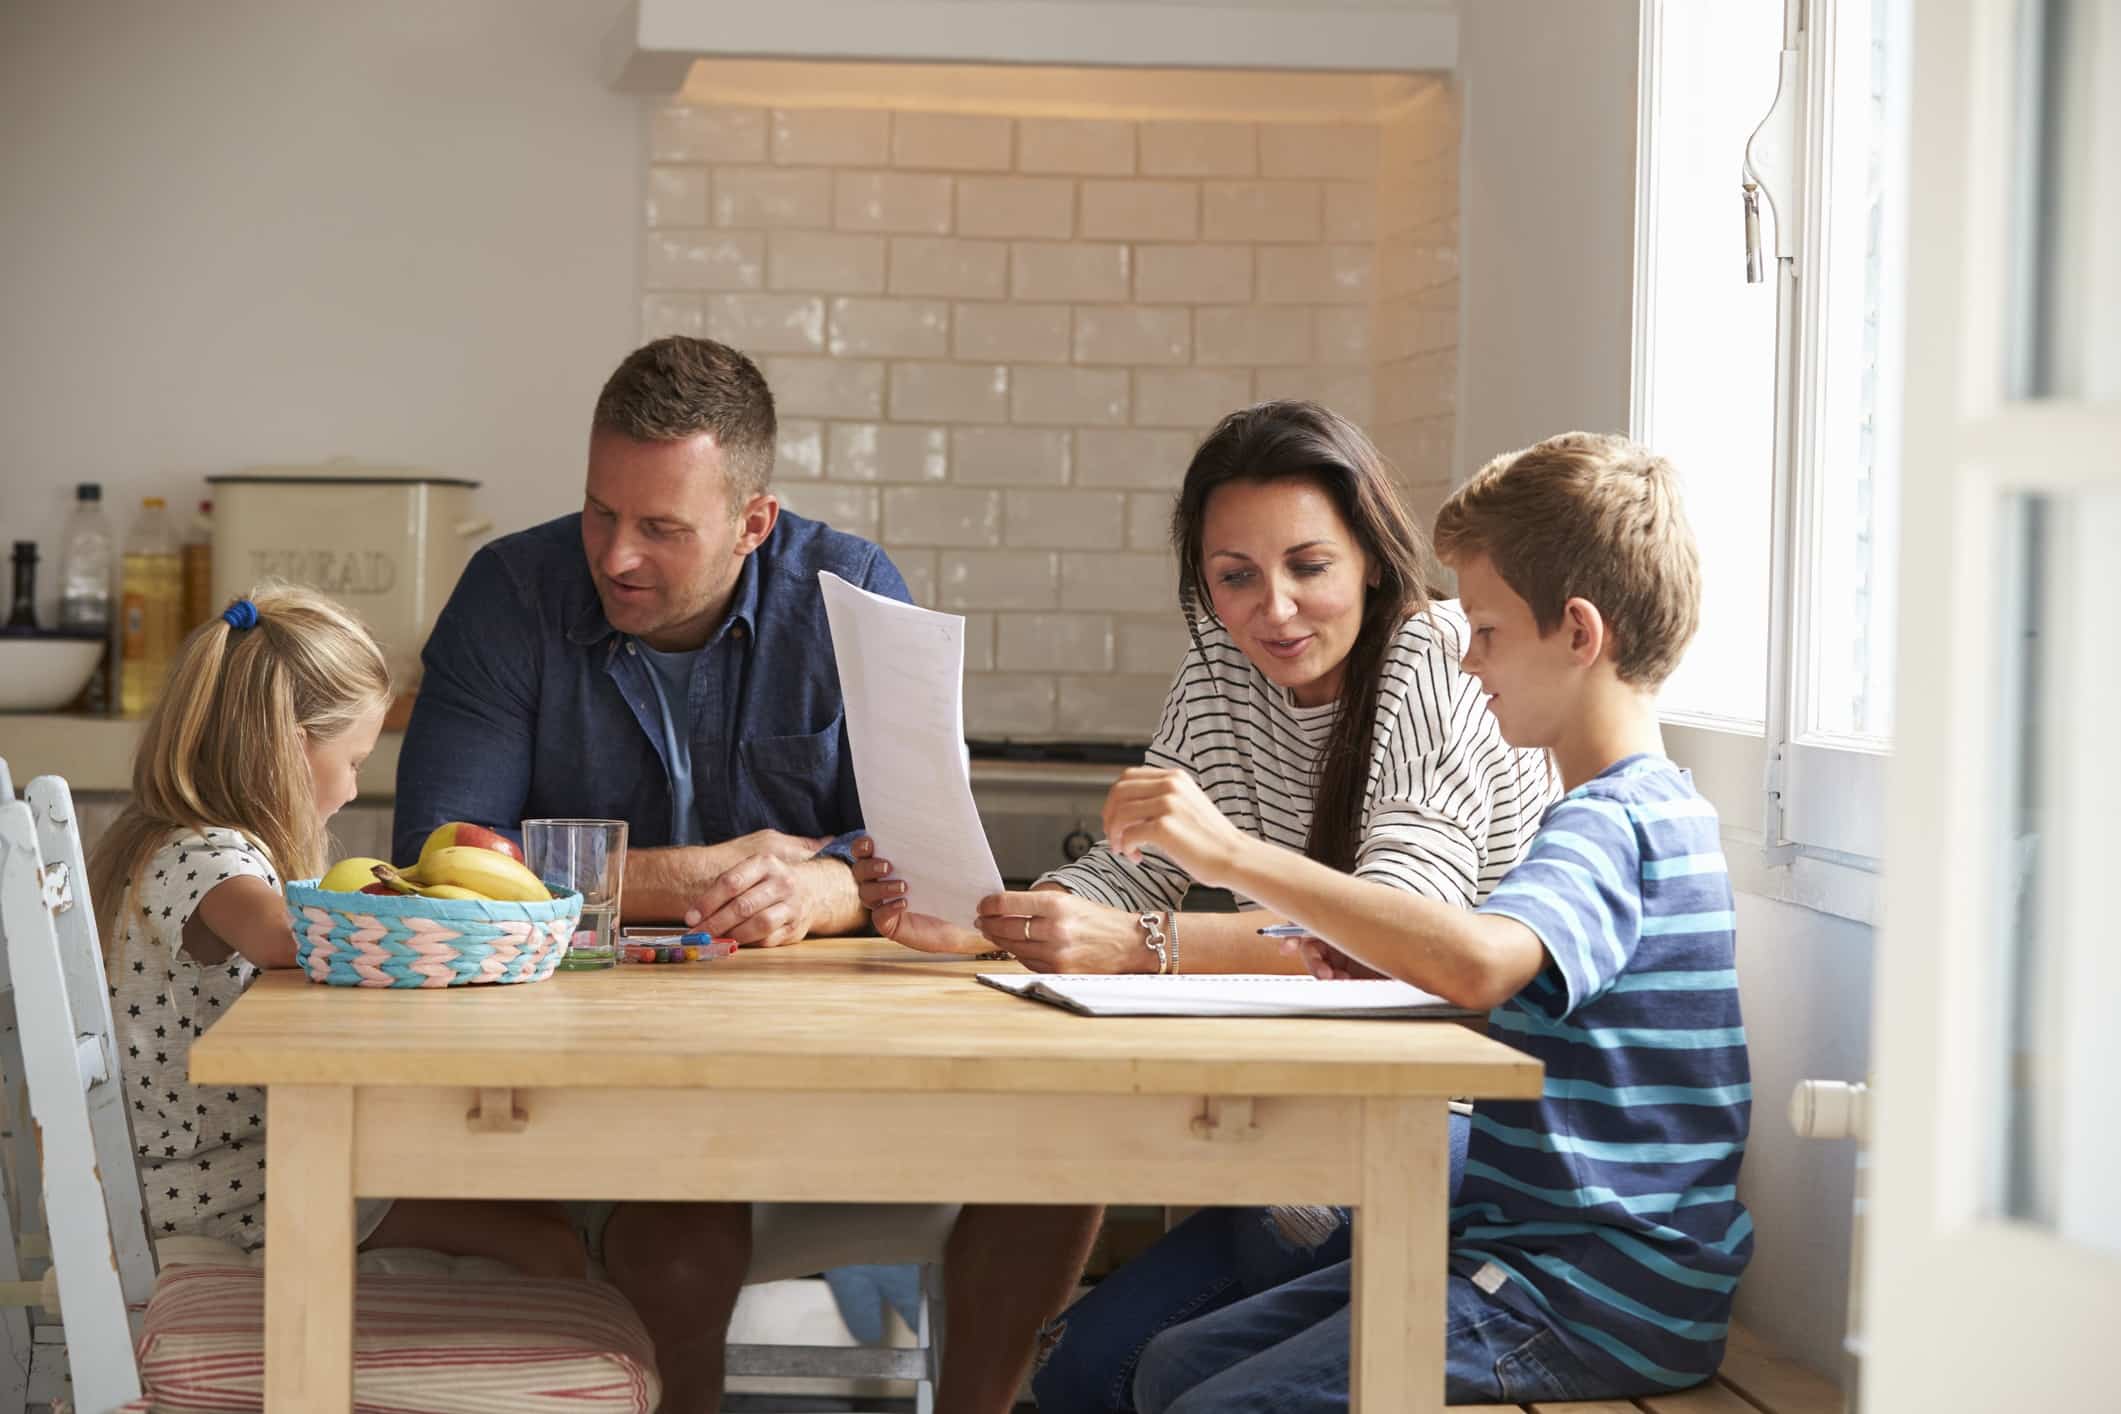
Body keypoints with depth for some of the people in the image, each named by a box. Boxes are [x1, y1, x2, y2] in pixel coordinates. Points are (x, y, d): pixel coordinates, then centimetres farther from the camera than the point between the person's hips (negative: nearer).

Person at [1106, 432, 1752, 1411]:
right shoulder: (1647, 812, 18)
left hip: (1596, 1299, -10)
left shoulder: (1609, 824, -17)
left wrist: (1232, 854, -35)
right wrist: (1388, 974, 7)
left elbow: (1480, 960, -38)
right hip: (1530, 1254, 10)